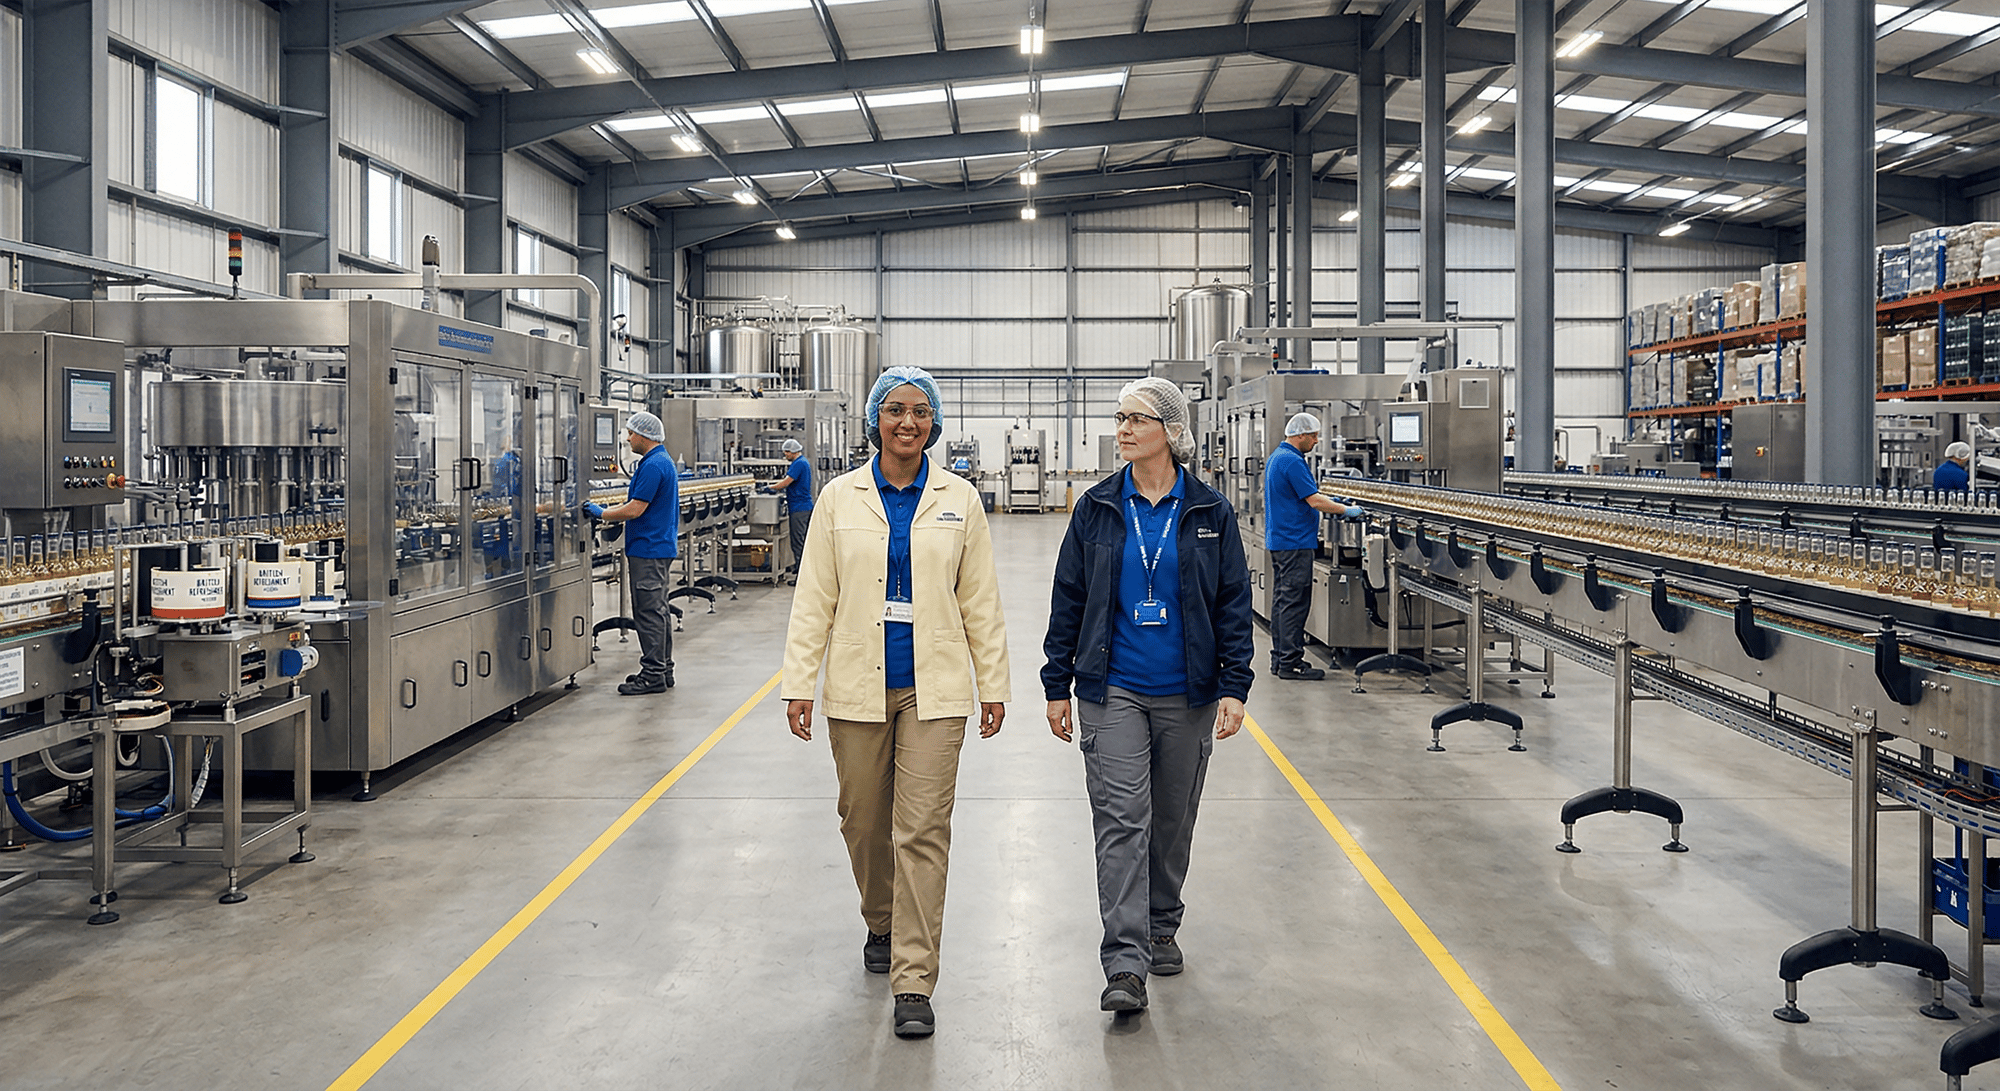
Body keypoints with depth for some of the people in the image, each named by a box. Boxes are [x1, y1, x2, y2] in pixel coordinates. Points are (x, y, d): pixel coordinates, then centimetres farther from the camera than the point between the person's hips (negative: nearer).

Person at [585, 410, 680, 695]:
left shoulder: (653, 466, -18)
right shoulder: (664, 461, 15)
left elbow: (635, 509, -21)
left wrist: (601, 514, -8)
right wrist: (608, 513, 16)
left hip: (648, 550, -11)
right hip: (660, 546, 11)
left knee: (649, 612, -7)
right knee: (658, 610, 14)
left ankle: (653, 675, -4)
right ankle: (663, 669, 20)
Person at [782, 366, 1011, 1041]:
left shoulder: (958, 499, 4)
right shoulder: (841, 498, 3)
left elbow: (981, 600, 6)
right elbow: (814, 598, 3)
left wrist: (994, 682, 5)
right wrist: (799, 682, -3)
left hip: (933, 688, -1)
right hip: (857, 687, 1)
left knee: (923, 830, -5)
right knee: (864, 822, 12)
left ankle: (913, 983, -1)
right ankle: (881, 927, 39)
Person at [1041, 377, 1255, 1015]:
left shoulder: (1210, 513, 1)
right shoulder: (1098, 509, 2)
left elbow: (1234, 603, 2)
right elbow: (1068, 599, 6)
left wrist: (1234, 686, -5)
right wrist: (1057, 684, 4)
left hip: (1187, 693, 1)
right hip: (1112, 691, 0)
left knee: (1174, 819, 12)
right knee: (1121, 819, -8)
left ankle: (1162, 929, 33)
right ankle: (1124, 964, -10)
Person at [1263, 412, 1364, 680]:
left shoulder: (1277, 456, 15)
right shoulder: (1292, 461, -18)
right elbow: (1315, 501, -19)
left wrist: (1331, 501, 20)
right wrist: (1347, 511, -8)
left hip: (1278, 540, 11)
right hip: (1294, 542, -11)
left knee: (1283, 599, 12)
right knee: (1295, 602, -7)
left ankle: (1280, 658, 16)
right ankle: (1290, 663, -6)